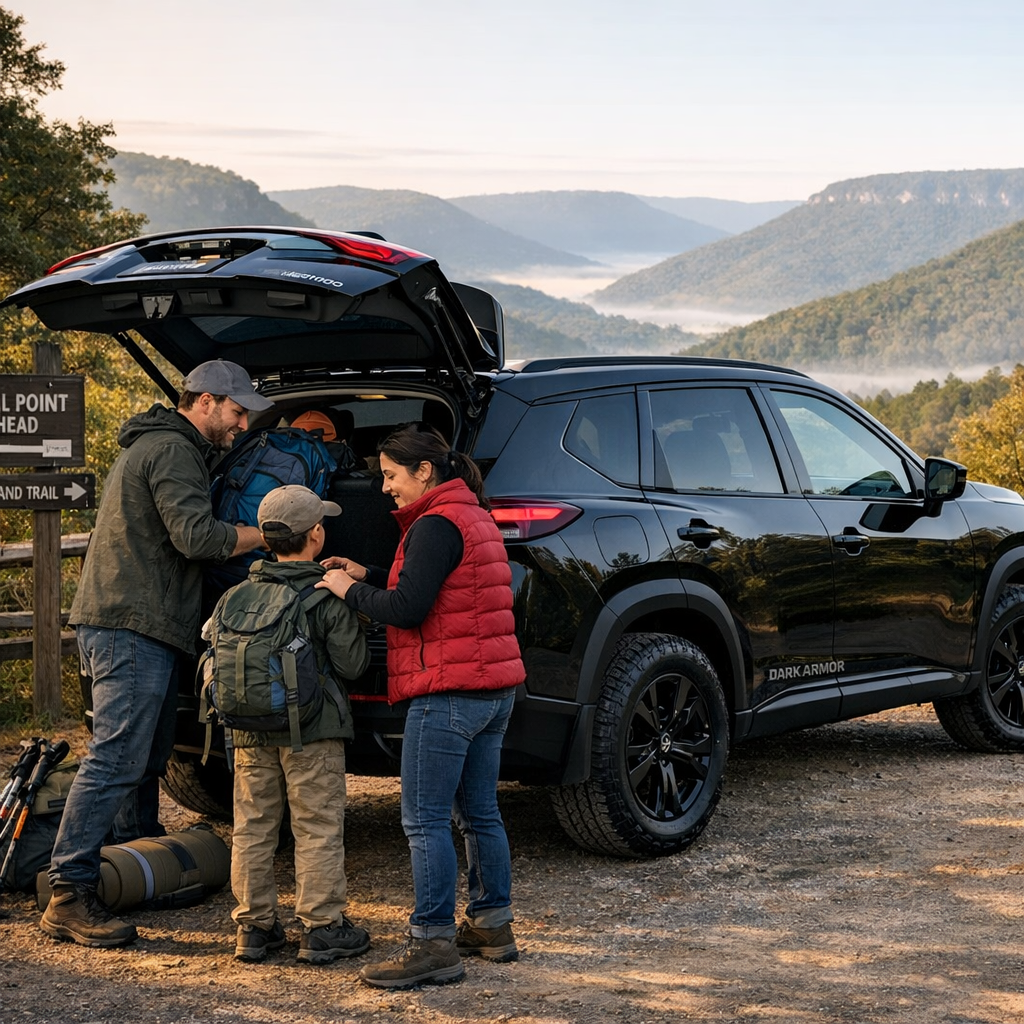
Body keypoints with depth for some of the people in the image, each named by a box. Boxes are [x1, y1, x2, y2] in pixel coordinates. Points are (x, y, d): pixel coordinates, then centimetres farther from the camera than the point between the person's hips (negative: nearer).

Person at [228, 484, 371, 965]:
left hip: (251, 729, 5)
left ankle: (253, 926, 16)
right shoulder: (328, 597, -10)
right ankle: (321, 928, 5)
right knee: (318, 830, 2)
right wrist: (355, 623, 7)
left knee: (253, 827, 11)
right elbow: (351, 665, -9)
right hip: (312, 730, -4)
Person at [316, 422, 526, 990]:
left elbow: (407, 609, -20)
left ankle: (433, 943, -6)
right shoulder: (475, 517, 18)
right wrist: (366, 576, 15)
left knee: (424, 821, -7)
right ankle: (492, 926, 23)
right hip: (493, 688, 10)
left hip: (449, 695, -10)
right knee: (479, 813, 16)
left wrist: (348, 590, -5)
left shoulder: (437, 525, -14)